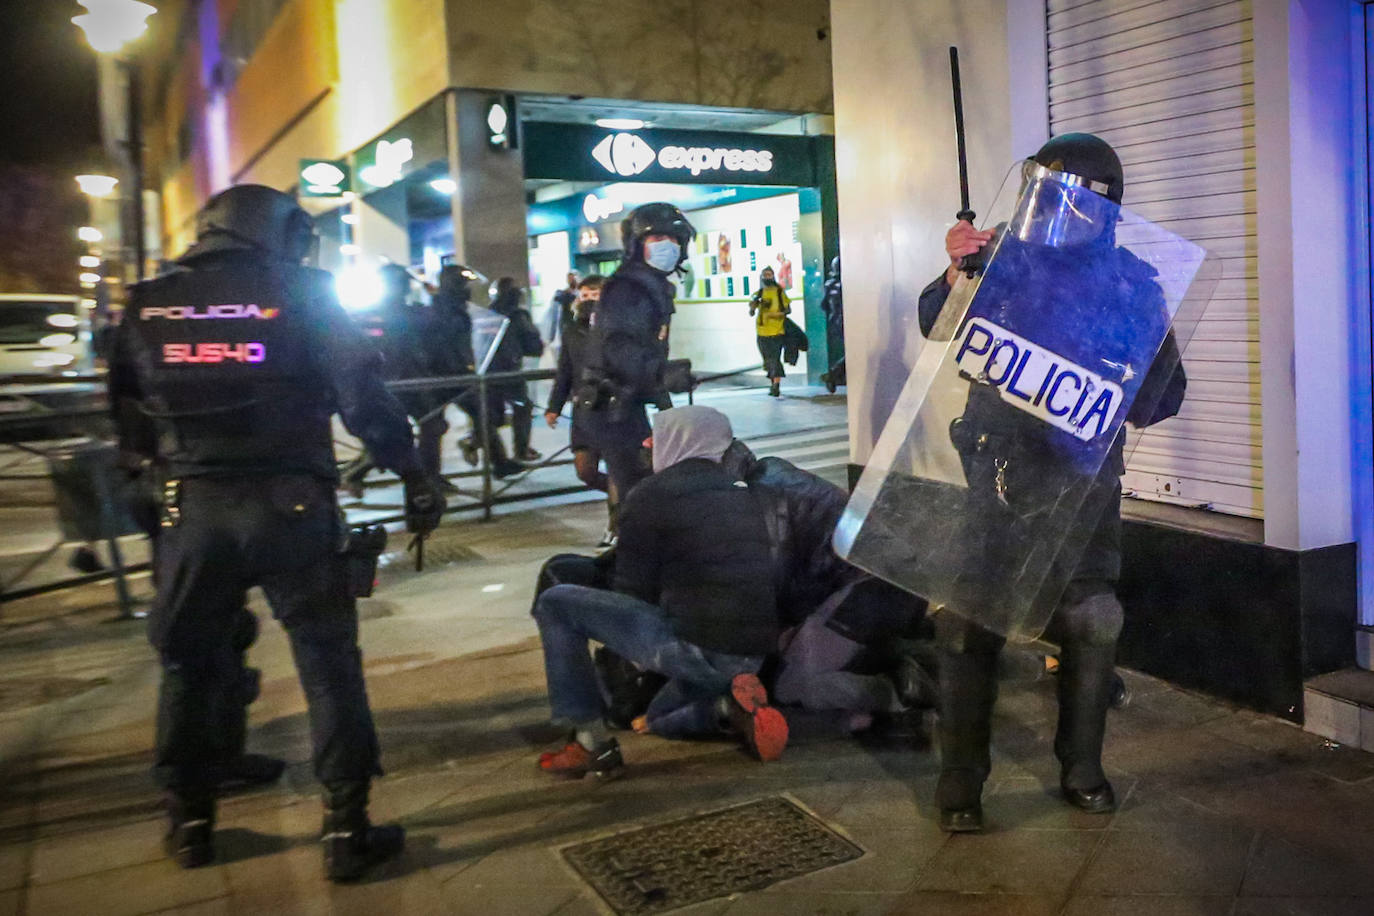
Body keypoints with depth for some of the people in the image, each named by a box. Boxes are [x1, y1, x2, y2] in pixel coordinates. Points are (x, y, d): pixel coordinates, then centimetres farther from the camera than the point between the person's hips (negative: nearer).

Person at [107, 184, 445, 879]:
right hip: (289, 503, -3)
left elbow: (127, 410, 11)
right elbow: (362, 395, -9)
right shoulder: (302, 294, -2)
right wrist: (413, 476, -4)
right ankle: (346, 830, 10)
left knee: (189, 663, 19)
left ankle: (189, 821, 31)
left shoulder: (147, 303, 8)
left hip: (192, 506, 3)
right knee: (329, 664, 6)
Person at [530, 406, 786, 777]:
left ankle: (592, 743, 0)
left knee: (556, 603, 1)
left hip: (697, 646, -8)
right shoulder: (743, 493, 16)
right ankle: (733, 704, 5)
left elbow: (633, 589, -1)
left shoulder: (650, 496, -5)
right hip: (754, 655, 8)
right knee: (660, 718, 35)